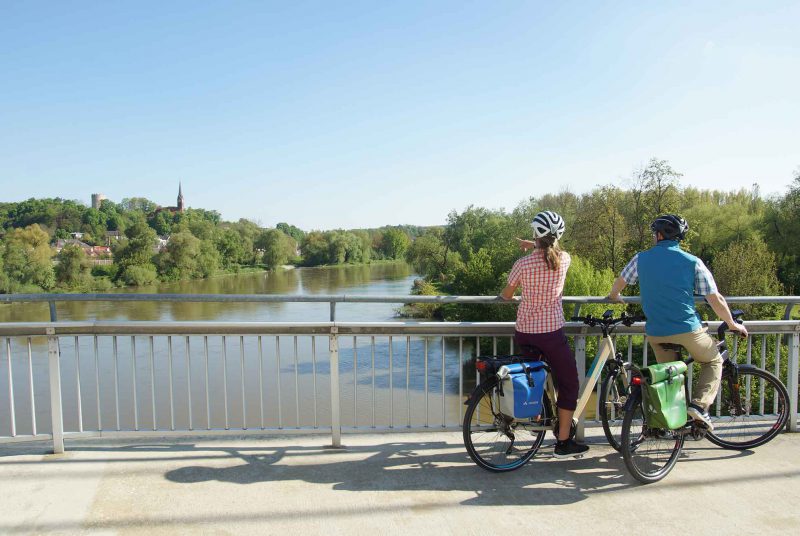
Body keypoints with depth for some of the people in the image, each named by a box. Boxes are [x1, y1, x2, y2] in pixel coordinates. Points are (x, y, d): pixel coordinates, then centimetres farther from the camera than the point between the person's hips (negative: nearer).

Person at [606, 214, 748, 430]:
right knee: (714, 361, 22)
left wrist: (613, 296, 38)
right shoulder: (692, 262, -2)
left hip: (655, 333, 2)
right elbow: (716, 300, -1)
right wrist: (732, 325, 15)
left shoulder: (641, 259, 2)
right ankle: (699, 405, 4)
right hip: (688, 330, -2)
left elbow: (619, 284, 15)